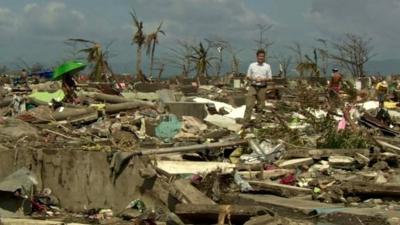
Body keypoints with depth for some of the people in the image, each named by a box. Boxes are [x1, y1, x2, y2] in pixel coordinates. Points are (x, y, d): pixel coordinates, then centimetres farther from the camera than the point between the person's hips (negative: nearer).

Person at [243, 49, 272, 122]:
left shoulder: (267, 66, 3)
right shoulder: (252, 65, 4)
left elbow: (270, 78, 4)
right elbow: (248, 77, 7)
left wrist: (262, 79, -15)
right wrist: (254, 79, -13)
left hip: (262, 88, 0)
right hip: (253, 87, 0)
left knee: (260, 106, 4)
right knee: (249, 105, -8)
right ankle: (246, 121, -6)